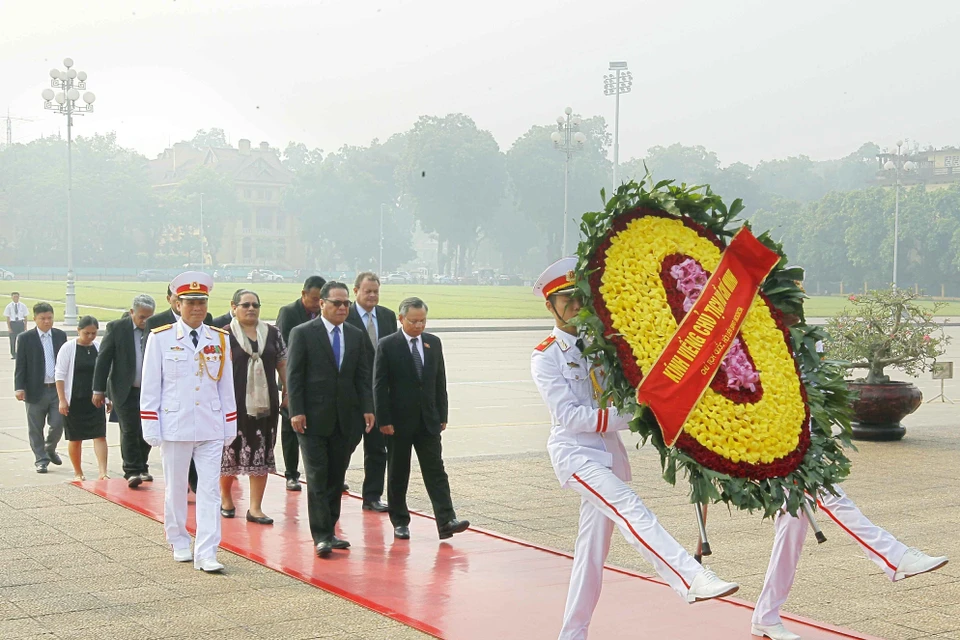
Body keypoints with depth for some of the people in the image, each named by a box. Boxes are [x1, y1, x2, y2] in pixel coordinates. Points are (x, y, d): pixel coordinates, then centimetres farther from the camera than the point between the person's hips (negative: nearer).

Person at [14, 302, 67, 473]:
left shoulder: (60, 336, 8)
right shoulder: (25, 338, -2)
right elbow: (20, 365, -3)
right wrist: (19, 387, -12)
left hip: (57, 388, 2)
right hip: (36, 390, -2)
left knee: (58, 423, 1)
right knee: (36, 428, 4)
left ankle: (50, 449, 28)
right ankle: (41, 459, 17)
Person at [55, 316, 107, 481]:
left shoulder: (100, 348, 5)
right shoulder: (68, 348, -5)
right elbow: (60, 375, -5)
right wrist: (62, 400, -10)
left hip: (95, 400, 2)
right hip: (74, 401, -2)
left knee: (100, 436, -9)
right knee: (75, 439, 7)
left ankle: (103, 472, -12)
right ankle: (78, 472, 21)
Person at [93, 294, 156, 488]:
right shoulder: (116, 328, -3)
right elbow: (103, 359, -2)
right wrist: (99, 390, -4)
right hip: (125, 390, -2)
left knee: (147, 431, 7)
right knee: (129, 430, -5)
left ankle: (141, 468, 22)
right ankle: (132, 471, 0)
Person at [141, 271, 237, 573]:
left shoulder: (220, 339, 5)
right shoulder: (160, 338, -3)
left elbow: (226, 386, 9)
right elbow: (150, 386, -1)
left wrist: (230, 426, 8)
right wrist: (151, 428, -4)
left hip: (211, 428, 2)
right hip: (176, 426, -2)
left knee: (210, 489, -3)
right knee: (176, 488, 11)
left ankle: (206, 553, -2)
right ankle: (179, 542, 29)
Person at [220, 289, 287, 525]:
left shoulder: (272, 334, 7)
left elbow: (283, 365, 11)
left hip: (264, 404, 3)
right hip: (234, 404, -3)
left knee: (261, 453, 3)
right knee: (230, 450, 6)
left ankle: (255, 508, 8)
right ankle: (225, 496, 30)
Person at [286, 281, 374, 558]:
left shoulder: (357, 335, 12)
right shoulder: (303, 333, -2)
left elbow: (364, 376, 12)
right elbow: (294, 376, -5)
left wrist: (367, 408, 0)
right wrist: (296, 412, -12)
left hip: (346, 418, 5)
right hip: (314, 418, -4)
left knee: (337, 476, 8)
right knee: (317, 477, -6)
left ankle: (329, 531, 17)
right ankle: (321, 536, -4)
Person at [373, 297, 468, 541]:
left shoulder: (433, 343, 7)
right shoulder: (387, 345, -6)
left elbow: (440, 382, 11)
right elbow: (380, 386, -7)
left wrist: (442, 416, 7)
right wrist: (384, 421, -12)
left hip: (428, 420, 3)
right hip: (399, 421, -3)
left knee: (435, 471, -3)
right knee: (398, 474, 6)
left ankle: (446, 521, -9)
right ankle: (400, 522, 17)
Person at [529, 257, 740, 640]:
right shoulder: (545, 357, -5)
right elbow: (569, 415, -15)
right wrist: (629, 418, -21)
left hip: (609, 451, 6)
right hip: (575, 452, -6)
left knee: (593, 547, 9)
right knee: (631, 510, -27)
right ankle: (692, 580, -40)